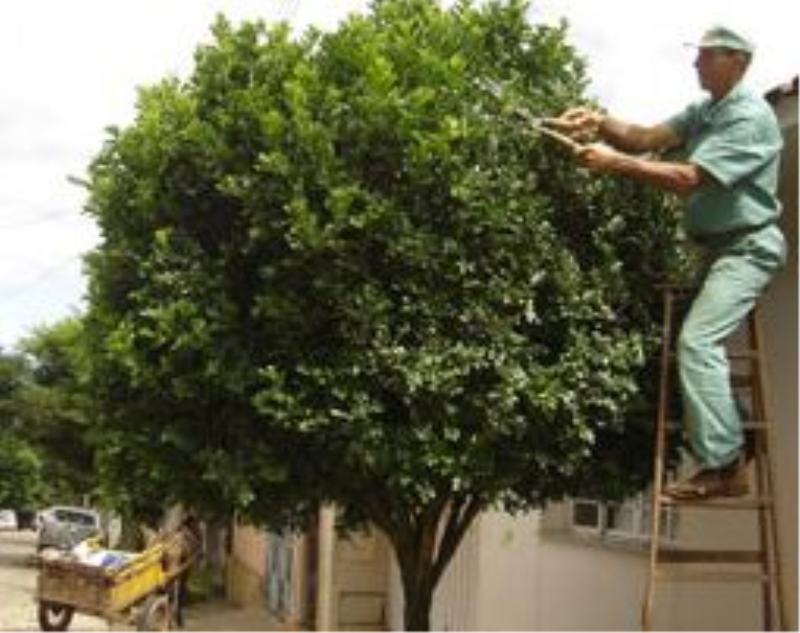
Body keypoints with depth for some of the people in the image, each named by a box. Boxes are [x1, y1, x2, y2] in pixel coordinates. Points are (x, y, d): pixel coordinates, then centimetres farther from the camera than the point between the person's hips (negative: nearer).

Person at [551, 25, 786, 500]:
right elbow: (646, 138, 1)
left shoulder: (751, 117, -16)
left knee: (697, 341, -21)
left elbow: (689, 178, -24)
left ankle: (723, 465, -21)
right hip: (721, 245, 10)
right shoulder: (703, 112, 13)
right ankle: (735, 446, 23)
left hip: (747, 245, -10)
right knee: (709, 343, 13)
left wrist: (616, 162, -24)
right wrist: (602, 124, -17)